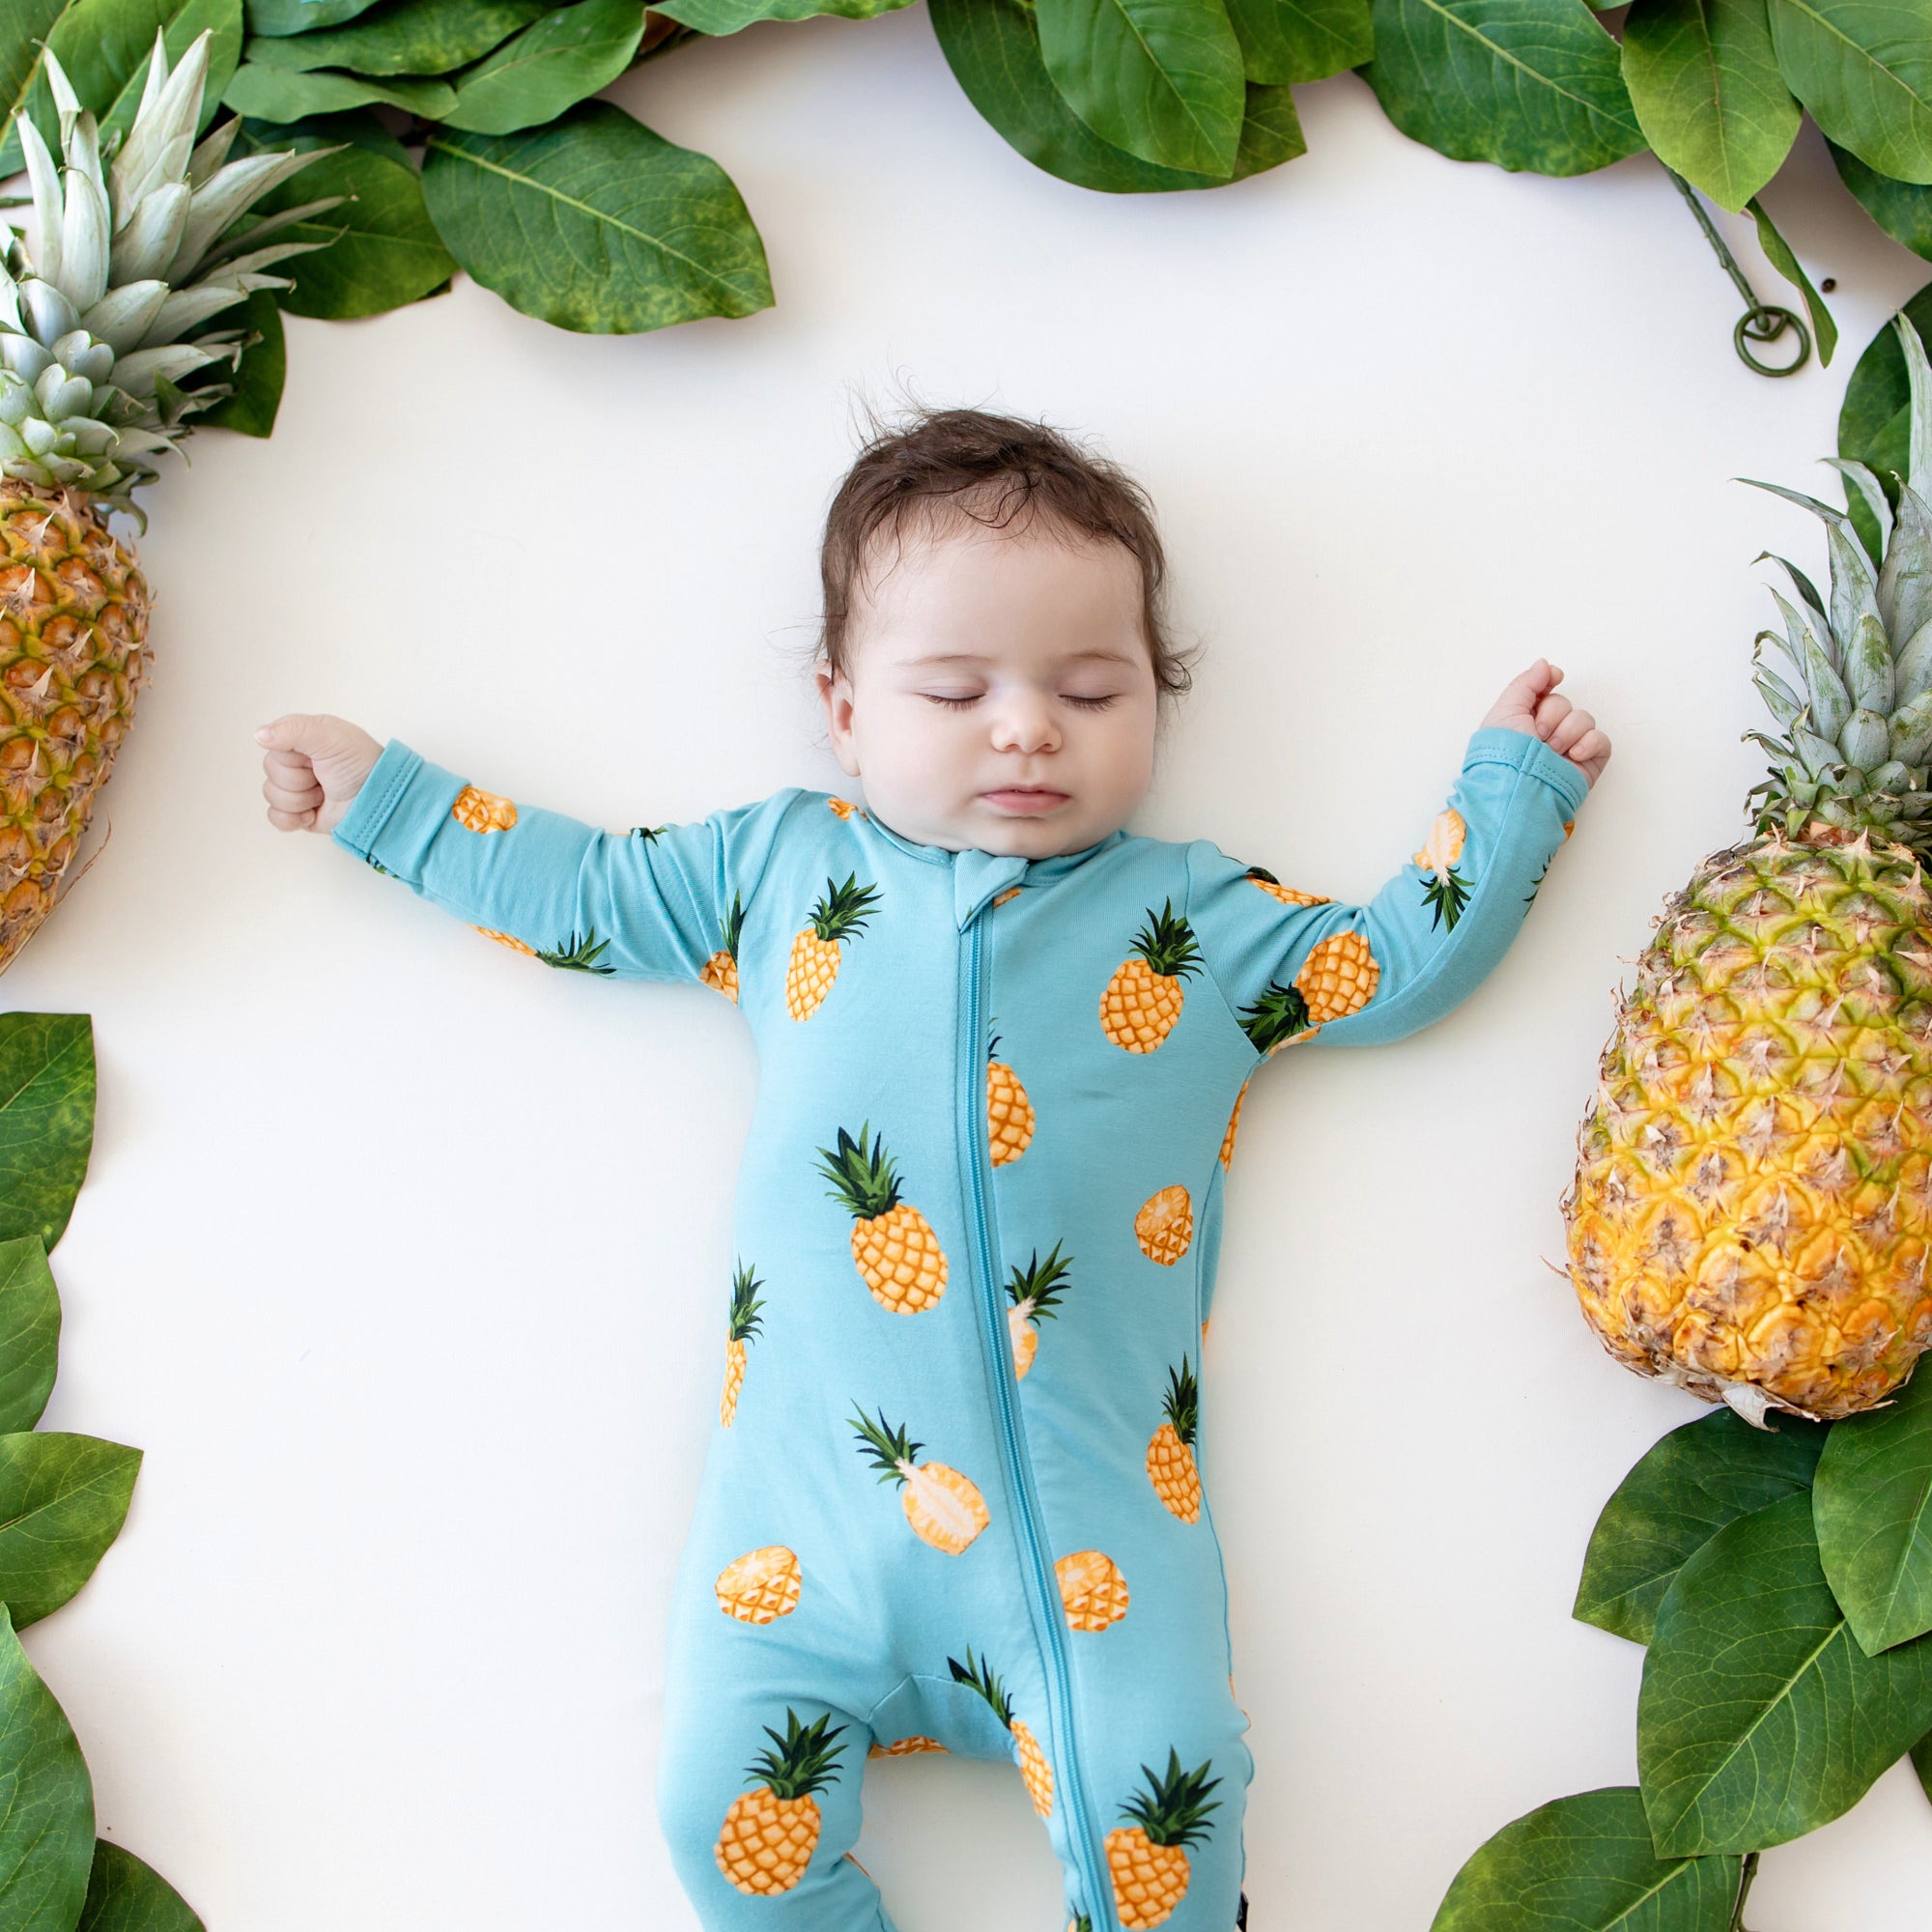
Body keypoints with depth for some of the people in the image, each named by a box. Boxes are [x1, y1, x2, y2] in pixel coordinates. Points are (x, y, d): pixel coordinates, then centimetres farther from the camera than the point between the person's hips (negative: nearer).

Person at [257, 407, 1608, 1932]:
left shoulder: (1199, 918, 14)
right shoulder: (783, 866, 17)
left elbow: (1402, 958, 19)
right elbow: (583, 891, 27)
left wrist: (1512, 785, 22)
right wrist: (386, 801, 31)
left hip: (1096, 1502, -1)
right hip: (821, 1490, 2)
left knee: (1164, 1789, -17)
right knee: (729, 1802, -12)